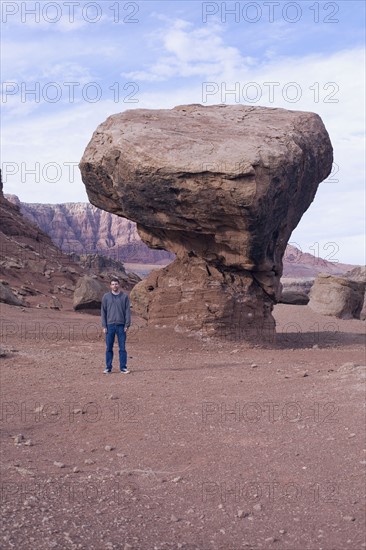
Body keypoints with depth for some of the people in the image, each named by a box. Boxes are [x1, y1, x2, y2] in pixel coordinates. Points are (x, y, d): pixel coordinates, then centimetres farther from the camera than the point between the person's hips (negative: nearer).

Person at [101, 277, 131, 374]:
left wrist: (127, 325, -4)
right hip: (110, 325, 0)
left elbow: (127, 311, 3)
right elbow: (103, 311, 5)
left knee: (122, 348, 2)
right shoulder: (106, 297, 5)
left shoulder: (124, 296, 4)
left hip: (121, 326, 0)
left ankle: (123, 367, 8)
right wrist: (104, 326, -1)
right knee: (109, 348, 4)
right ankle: (108, 367, 12)